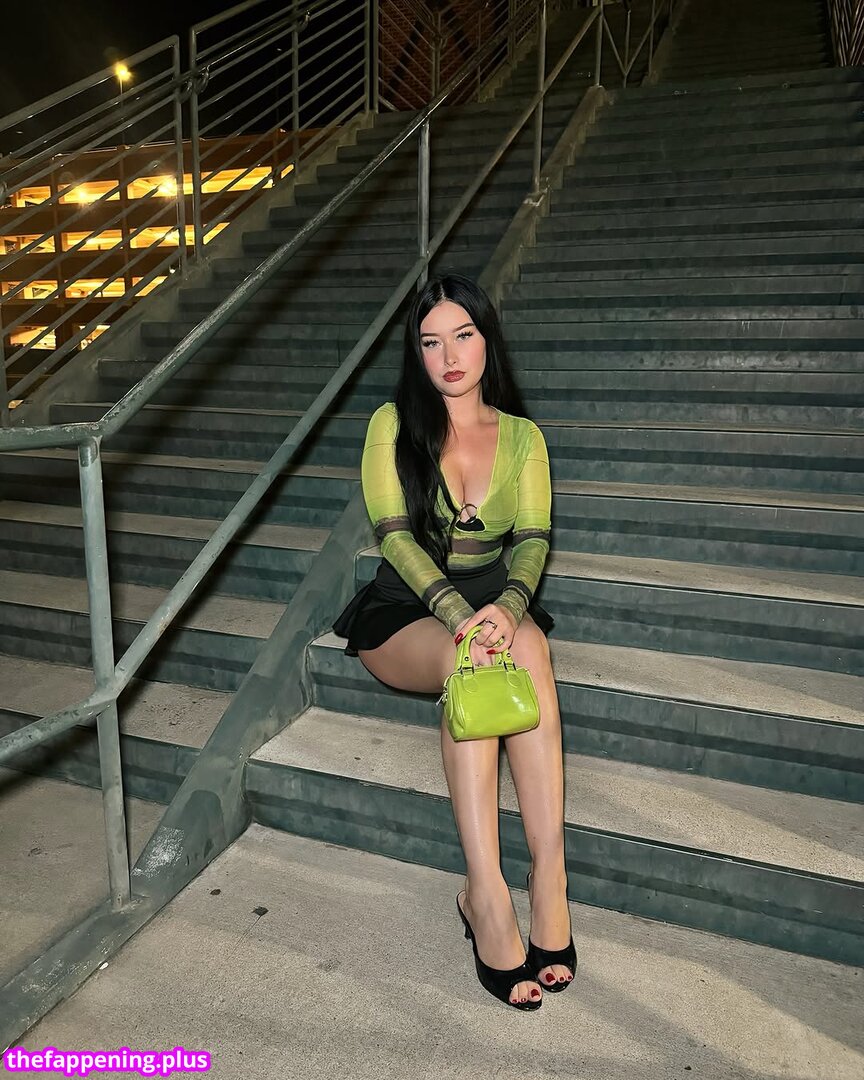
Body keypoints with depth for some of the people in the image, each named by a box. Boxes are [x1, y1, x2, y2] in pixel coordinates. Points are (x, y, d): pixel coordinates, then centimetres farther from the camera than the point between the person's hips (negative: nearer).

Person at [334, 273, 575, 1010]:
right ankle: (486, 892, -31)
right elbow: (395, 534, -13)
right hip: (405, 614, -2)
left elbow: (533, 537, -6)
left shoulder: (522, 436, 7)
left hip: (493, 604, 2)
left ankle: (549, 873, -32)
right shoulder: (394, 424, 0)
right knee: (470, 663, -35)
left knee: (527, 648, -34)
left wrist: (507, 605, -29)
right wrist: (456, 611, -30)